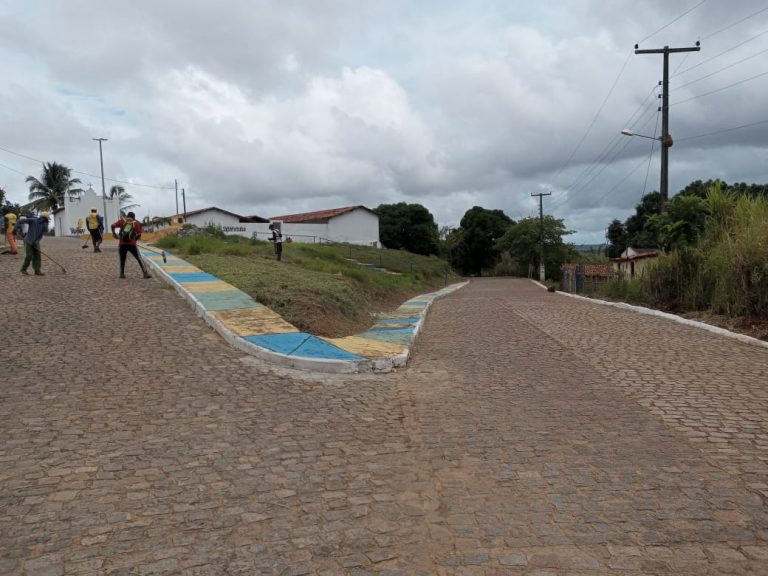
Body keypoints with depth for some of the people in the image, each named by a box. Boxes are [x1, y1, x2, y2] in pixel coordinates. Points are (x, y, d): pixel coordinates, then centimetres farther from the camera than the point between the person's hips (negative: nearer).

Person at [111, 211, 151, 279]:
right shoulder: (136, 223, 9)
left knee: (122, 259, 17)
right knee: (139, 259, 6)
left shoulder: (122, 220, 12)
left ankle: (122, 273, 11)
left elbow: (113, 226, -1)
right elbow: (139, 235, 3)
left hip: (122, 244, 1)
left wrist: (114, 233, 12)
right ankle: (145, 273, 2)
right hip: (132, 244, -1)